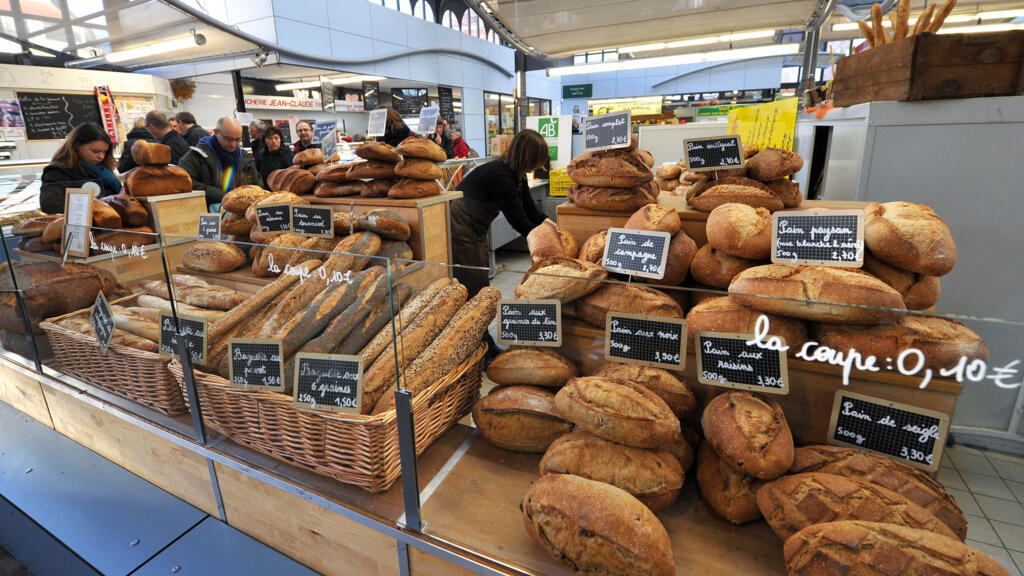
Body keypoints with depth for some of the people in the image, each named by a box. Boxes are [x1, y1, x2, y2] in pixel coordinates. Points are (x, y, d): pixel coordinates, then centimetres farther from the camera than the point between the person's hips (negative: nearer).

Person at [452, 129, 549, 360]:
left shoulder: (516, 175, 4)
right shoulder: (500, 176, -26)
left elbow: (532, 212, 7)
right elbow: (518, 221, -24)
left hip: (475, 232, 10)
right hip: (460, 232, -10)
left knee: (480, 288, 14)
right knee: (474, 289, -3)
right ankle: (484, 350, 9)